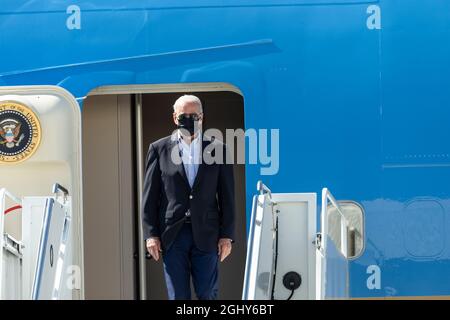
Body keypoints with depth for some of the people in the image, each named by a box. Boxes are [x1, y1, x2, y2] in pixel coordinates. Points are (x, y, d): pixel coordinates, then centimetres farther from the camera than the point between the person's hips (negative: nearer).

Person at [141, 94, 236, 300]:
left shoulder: (218, 149, 7)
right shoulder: (159, 149, 7)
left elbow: (227, 196, 7)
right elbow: (149, 196, 5)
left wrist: (227, 235, 1)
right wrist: (151, 234, -1)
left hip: (206, 236, 0)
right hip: (172, 236, 0)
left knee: (208, 295, 1)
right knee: (178, 297, 0)